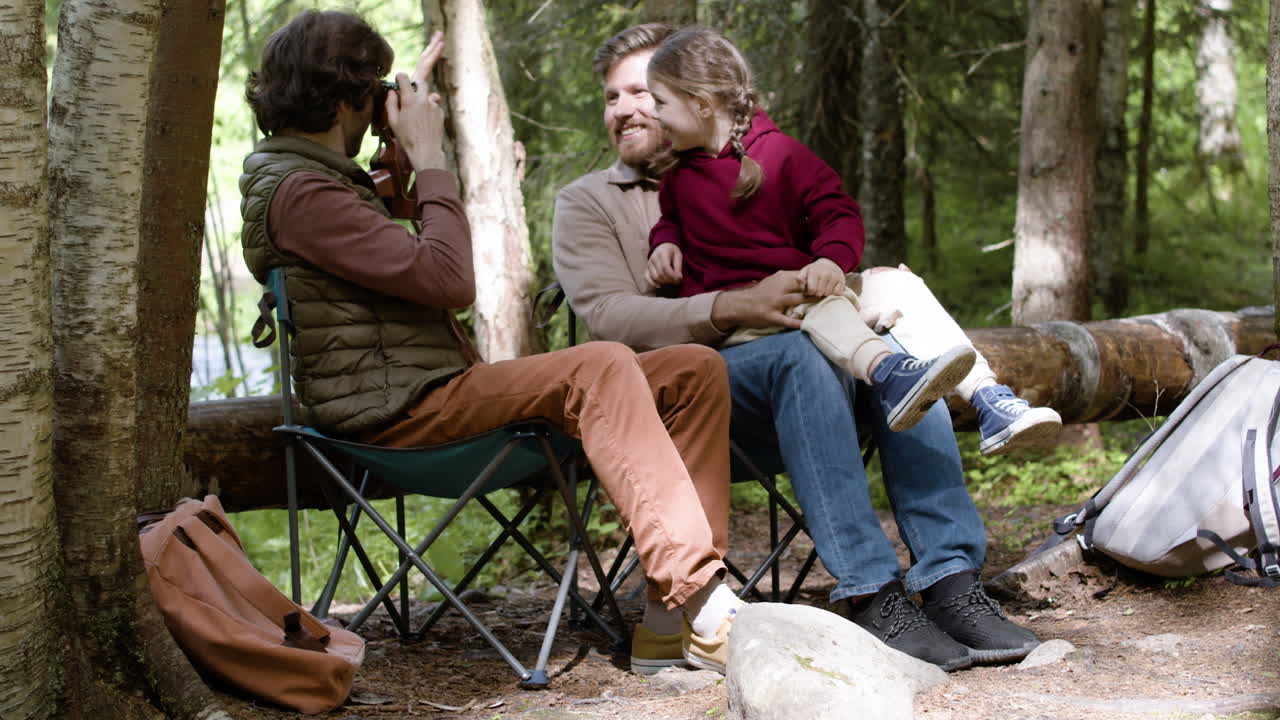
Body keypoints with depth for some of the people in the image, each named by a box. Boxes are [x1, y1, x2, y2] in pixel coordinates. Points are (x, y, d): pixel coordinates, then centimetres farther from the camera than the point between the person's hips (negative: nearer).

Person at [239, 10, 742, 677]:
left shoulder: (317, 177, 22)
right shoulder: (298, 193, -10)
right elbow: (450, 280, -17)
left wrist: (411, 110, 39)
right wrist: (429, 158, -6)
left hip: (444, 388, 10)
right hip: (395, 411, -10)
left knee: (695, 370, -3)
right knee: (600, 367, -32)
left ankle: (676, 600, -15)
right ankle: (702, 606, -38)